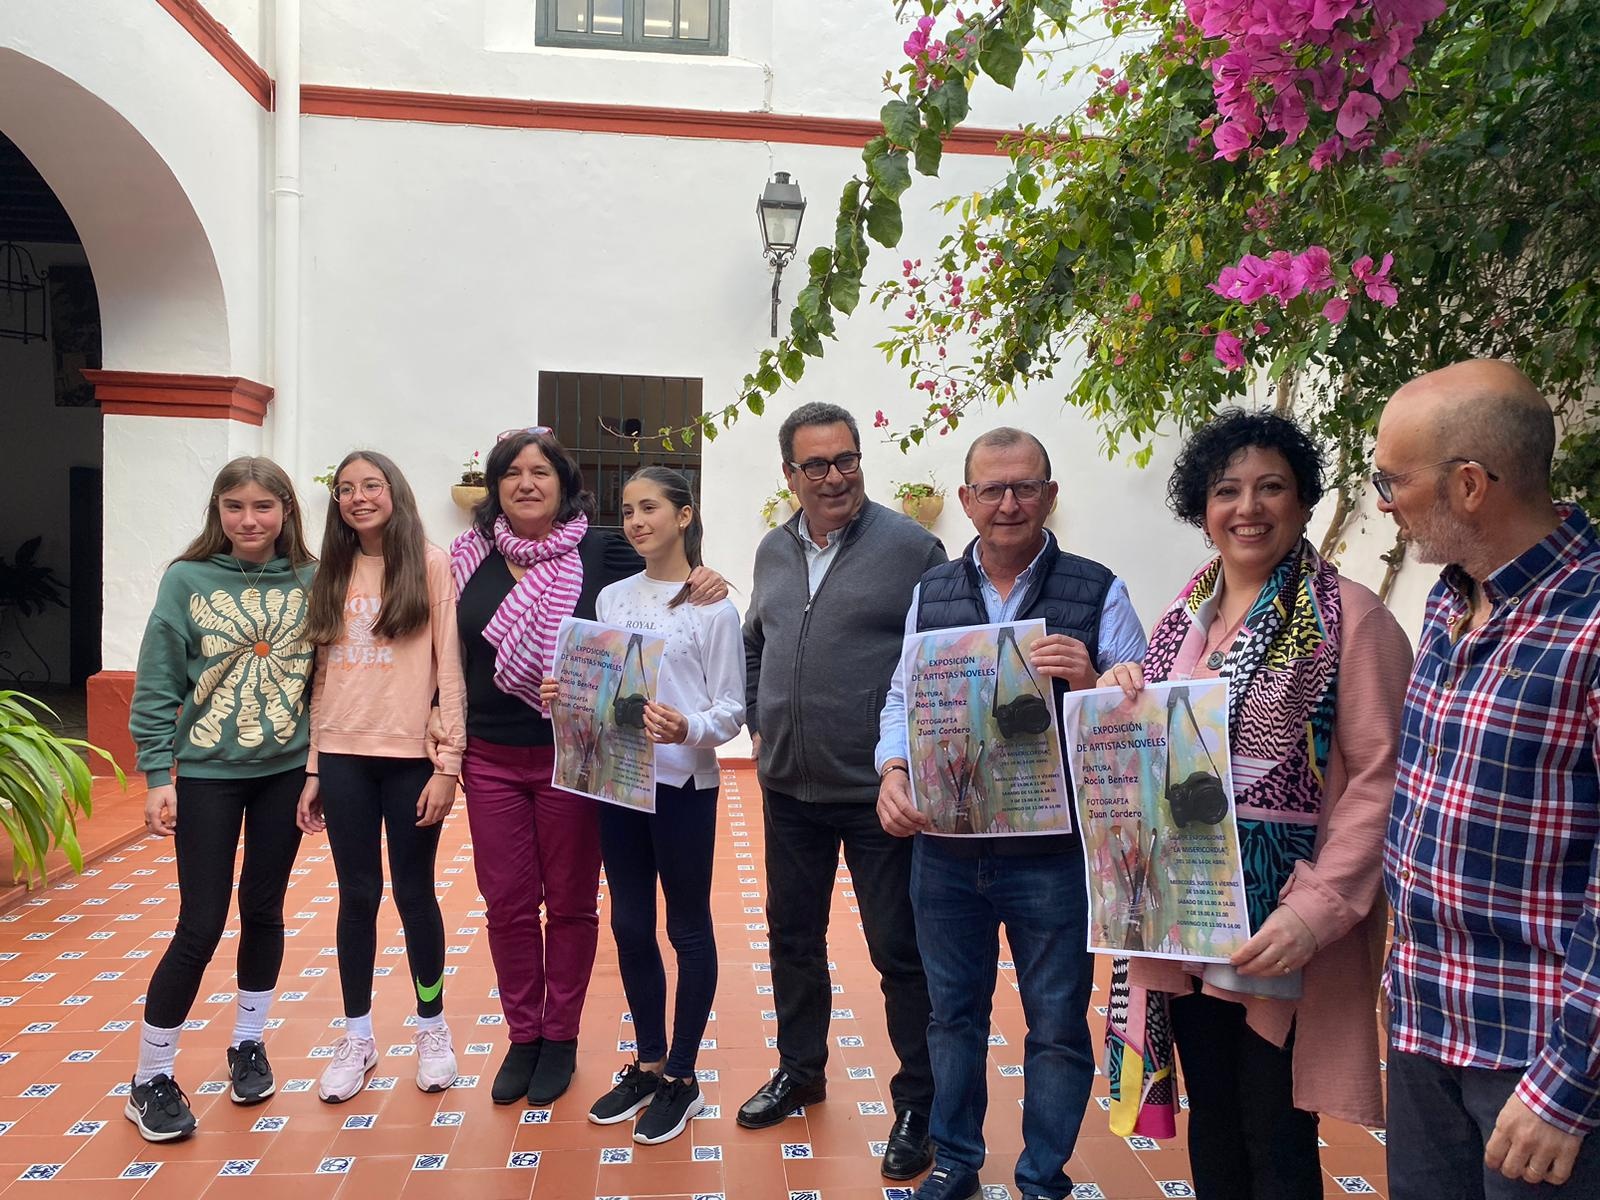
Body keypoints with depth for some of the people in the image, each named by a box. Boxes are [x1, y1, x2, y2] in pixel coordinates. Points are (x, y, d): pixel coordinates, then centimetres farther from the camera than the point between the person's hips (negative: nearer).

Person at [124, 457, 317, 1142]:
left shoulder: (309, 582, 0)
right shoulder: (187, 579, -5)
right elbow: (156, 688, -4)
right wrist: (157, 778, -7)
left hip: (286, 771, 2)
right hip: (207, 774, -2)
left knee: (264, 912, 12)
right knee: (200, 927, 0)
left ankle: (248, 1044, 32)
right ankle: (150, 1079, 18)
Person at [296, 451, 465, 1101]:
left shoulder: (431, 564, -3)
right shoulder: (332, 576, 10)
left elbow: (450, 667, -7)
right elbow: (322, 677, 10)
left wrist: (449, 763, -11)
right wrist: (313, 769, 7)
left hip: (410, 756, -3)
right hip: (343, 758, 3)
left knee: (414, 894, 7)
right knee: (357, 896, 10)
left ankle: (432, 1029, 25)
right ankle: (357, 1038, 24)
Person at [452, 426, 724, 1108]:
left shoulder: (600, 553, -5)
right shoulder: (470, 556, 4)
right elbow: (451, 649, 11)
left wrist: (700, 578, -21)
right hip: (491, 759, 3)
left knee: (570, 902, 10)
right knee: (507, 904, 10)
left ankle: (560, 1038, 28)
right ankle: (521, 1035, 29)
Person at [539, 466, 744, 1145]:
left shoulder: (712, 604, -8)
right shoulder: (611, 599, 8)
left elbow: (732, 708, -10)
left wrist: (688, 729, -29)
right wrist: (565, 699, -6)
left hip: (684, 782, -5)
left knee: (688, 929, 8)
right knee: (630, 925, 14)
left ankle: (681, 1078, 21)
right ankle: (648, 1063, 31)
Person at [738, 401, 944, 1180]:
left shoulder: (910, 547, -10)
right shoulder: (773, 551, 8)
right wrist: (758, 724, 11)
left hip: (880, 791, -6)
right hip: (789, 789, 6)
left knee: (900, 952, 5)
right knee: (793, 937, 19)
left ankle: (918, 1103, 23)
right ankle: (799, 1070, 39)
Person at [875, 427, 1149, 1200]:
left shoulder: (1098, 593, -4)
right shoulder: (931, 591, 6)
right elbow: (902, 697, 7)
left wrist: (1090, 684, -26)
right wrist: (893, 771, -11)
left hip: (1053, 854, -3)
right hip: (945, 850, 3)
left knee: (1057, 1026, 12)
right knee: (953, 1013, 19)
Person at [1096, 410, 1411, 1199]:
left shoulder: (1348, 617, -10)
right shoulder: (1183, 617, 9)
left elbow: (1379, 778, -13)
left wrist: (1316, 911, -21)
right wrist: (1120, 697, -3)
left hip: (1280, 931, -5)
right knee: (1210, 1130, 20)